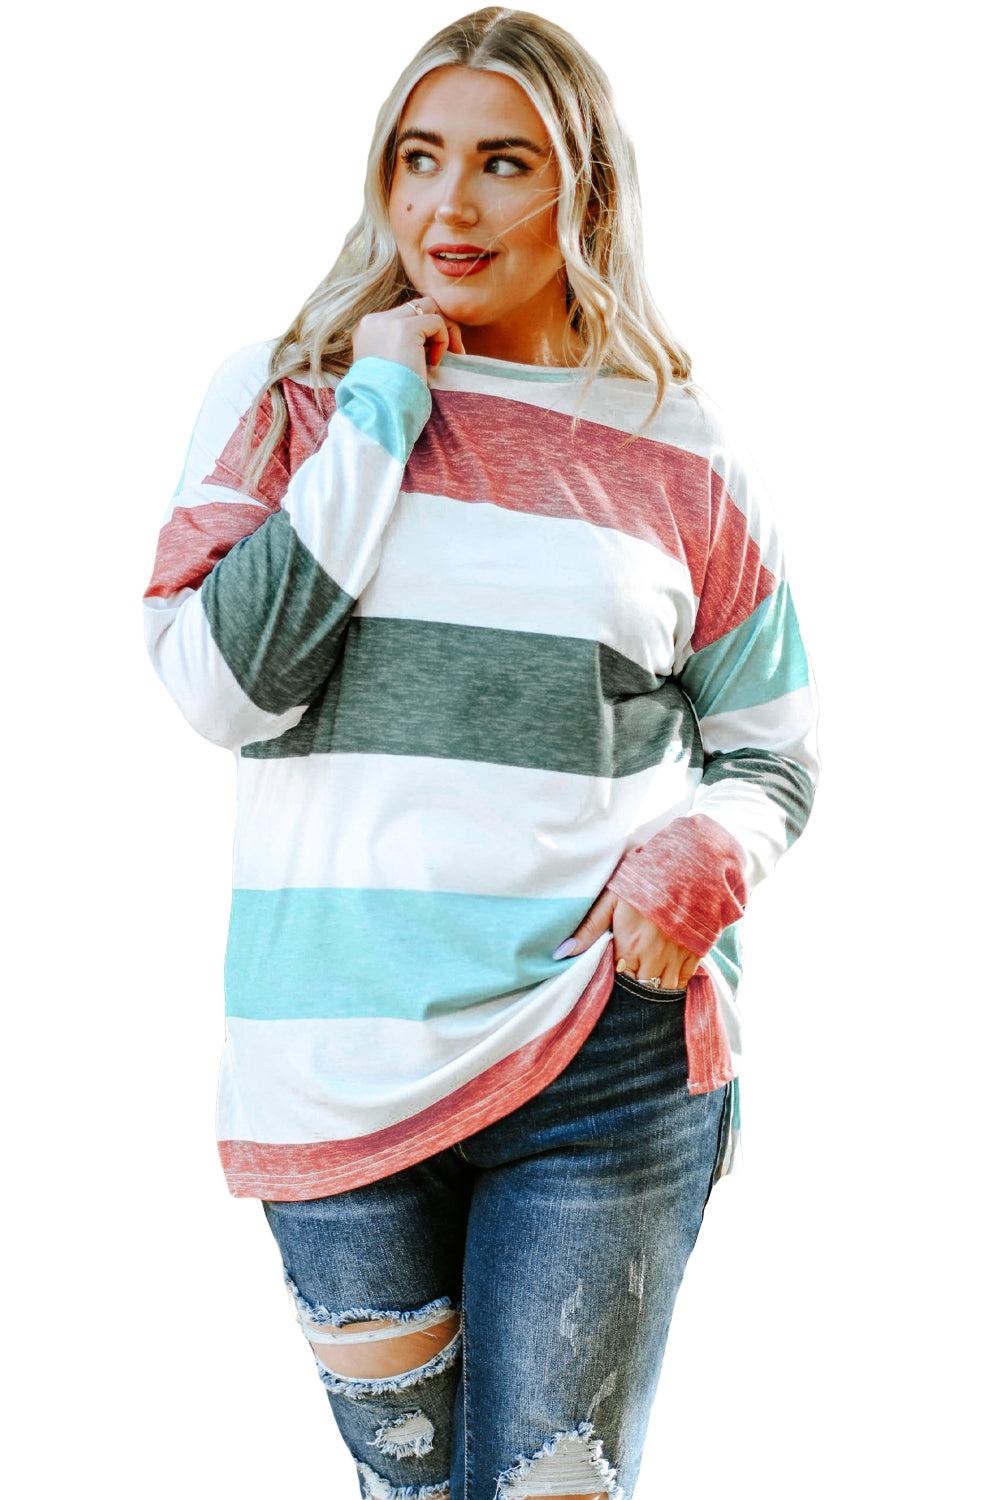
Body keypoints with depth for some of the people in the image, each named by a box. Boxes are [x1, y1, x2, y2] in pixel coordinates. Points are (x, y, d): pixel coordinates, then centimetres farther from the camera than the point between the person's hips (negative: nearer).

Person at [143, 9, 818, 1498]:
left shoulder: (676, 448, 3)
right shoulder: (288, 393, 2)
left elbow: (772, 750, 12)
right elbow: (221, 687, -12)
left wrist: (708, 850, -11)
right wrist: (378, 415, -11)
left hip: (608, 1060, -1)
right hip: (336, 1069, 1)